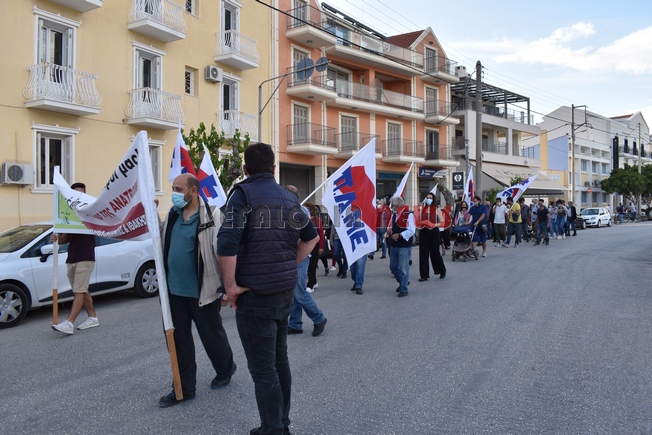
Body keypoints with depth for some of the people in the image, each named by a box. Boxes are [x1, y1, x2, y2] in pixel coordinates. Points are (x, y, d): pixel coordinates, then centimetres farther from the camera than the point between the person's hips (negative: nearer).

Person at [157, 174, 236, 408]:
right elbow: (162, 243, 23)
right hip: (174, 290, 7)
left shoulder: (211, 216, -15)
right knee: (179, 338, 12)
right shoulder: (172, 215, 8)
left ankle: (225, 370, 39)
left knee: (211, 335, 12)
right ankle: (184, 388, 25)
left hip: (202, 290, -6)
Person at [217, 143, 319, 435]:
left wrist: (230, 286, -14)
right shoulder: (289, 197, 10)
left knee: (262, 369, 2)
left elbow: (227, 243, -23)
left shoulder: (243, 193, -10)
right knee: (279, 360, 19)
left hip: (254, 293, -7)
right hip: (285, 290, 7)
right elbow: (311, 237, 19)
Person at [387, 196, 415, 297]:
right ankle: (403, 282, 37)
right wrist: (390, 229, 2)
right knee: (393, 267, 16)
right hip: (394, 245, 8)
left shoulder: (408, 214, -15)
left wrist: (399, 235, -22)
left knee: (403, 268, 0)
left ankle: (404, 289, 12)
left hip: (404, 246, -8)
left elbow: (411, 231, -20)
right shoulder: (394, 214, 11)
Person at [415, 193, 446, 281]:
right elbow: (417, 222, 12)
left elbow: (442, 223, -3)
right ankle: (424, 275, 7)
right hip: (423, 232, 3)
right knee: (423, 253, 0)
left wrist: (433, 225, -17)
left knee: (435, 253, 1)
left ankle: (442, 271, 25)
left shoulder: (437, 209, 3)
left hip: (434, 233, -3)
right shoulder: (421, 209, 11)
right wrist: (423, 223, -8)